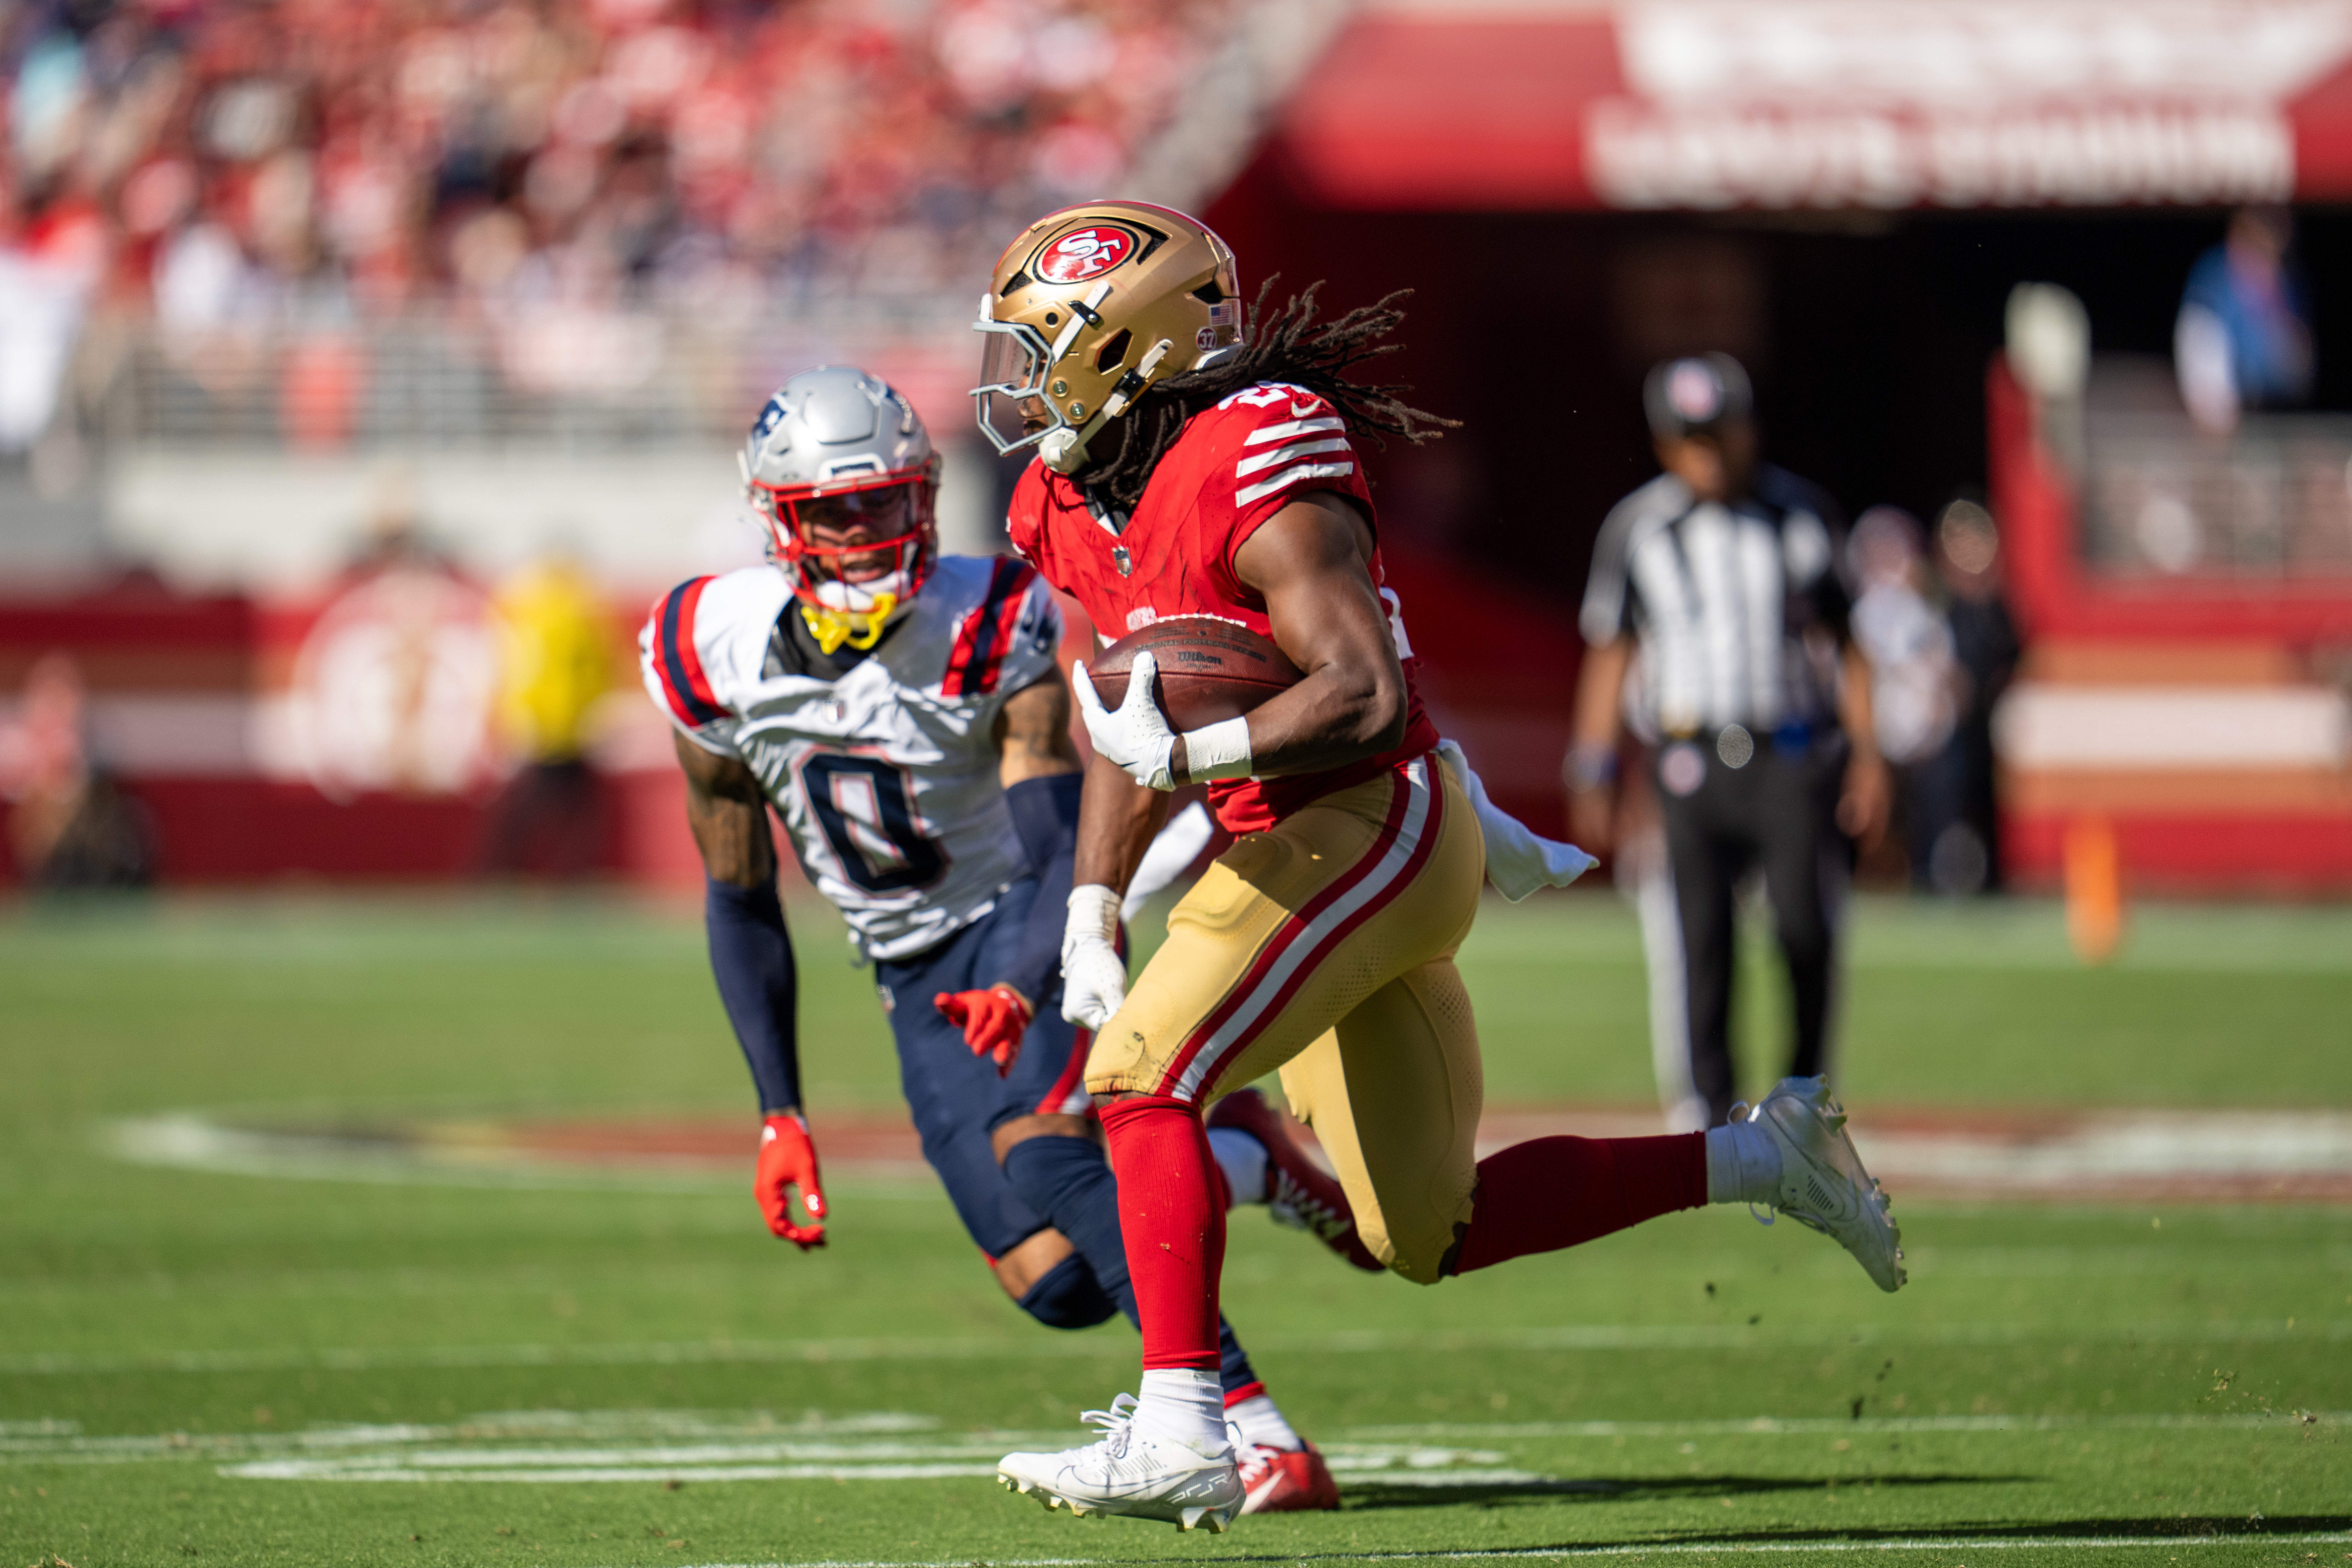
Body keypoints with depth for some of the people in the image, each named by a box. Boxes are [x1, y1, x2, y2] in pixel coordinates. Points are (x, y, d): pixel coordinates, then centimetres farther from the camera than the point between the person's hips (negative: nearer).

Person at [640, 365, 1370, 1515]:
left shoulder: (992, 633, -20)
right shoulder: (716, 657, -9)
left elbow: (1063, 855, -28)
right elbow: (741, 903, 2)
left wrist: (1019, 991, -50)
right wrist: (779, 1113, -1)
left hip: (1024, 927, -4)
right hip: (916, 981, 4)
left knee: (1043, 1158, -33)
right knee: (1061, 1283, -9)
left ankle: (1252, 1431, -35)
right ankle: (1250, 1162, 17)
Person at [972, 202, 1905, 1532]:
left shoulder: (1253, 471, -20)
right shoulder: (1076, 510, 8)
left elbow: (1363, 697, -26)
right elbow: (1132, 734, 16)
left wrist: (1187, 752, -31)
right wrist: (1094, 912, 7)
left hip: (1366, 830, -9)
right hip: (1287, 849, 9)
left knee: (1145, 1077, -22)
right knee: (1432, 1237, 12)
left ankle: (1178, 1432, -24)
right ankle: (1765, 1160, 25)